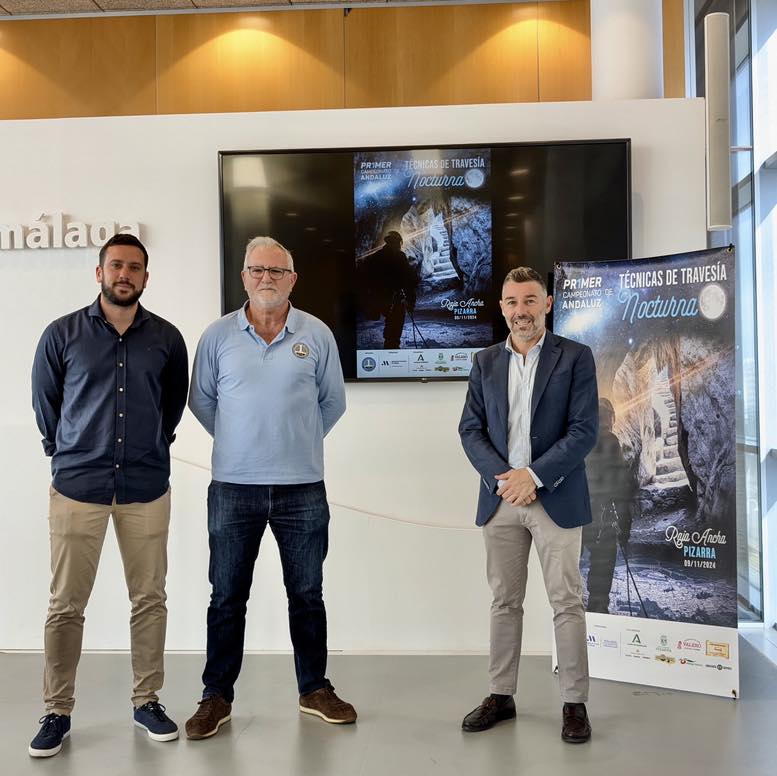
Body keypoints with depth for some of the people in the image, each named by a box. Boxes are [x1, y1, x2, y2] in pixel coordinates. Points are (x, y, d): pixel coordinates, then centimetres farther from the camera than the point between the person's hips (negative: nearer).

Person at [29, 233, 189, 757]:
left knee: (150, 599, 8)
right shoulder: (63, 334, 0)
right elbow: (44, 401, 11)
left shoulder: (167, 338, 3)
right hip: (77, 487, -1)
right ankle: (58, 711, 18)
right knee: (66, 605, 3)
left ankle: (147, 700, 23)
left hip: (147, 488, 1)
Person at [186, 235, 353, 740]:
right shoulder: (218, 335, 1)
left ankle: (314, 689, 27)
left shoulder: (317, 335, 1)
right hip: (233, 488, 0)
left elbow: (333, 402, 10)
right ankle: (217, 696, 23)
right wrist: (237, 442, 12)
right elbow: (201, 400, 11)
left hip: (302, 489, 0)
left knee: (307, 594, 11)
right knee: (227, 597, 9)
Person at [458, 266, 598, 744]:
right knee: (504, 602, 11)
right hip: (500, 498, 4)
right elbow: (470, 429, 5)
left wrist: (533, 475, -16)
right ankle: (502, 695, 22)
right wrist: (502, 477, -11)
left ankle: (575, 703, 13)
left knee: (567, 602, 2)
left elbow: (585, 431, -9)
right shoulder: (486, 362, 10)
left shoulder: (575, 357, -2)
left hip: (556, 499, -3)